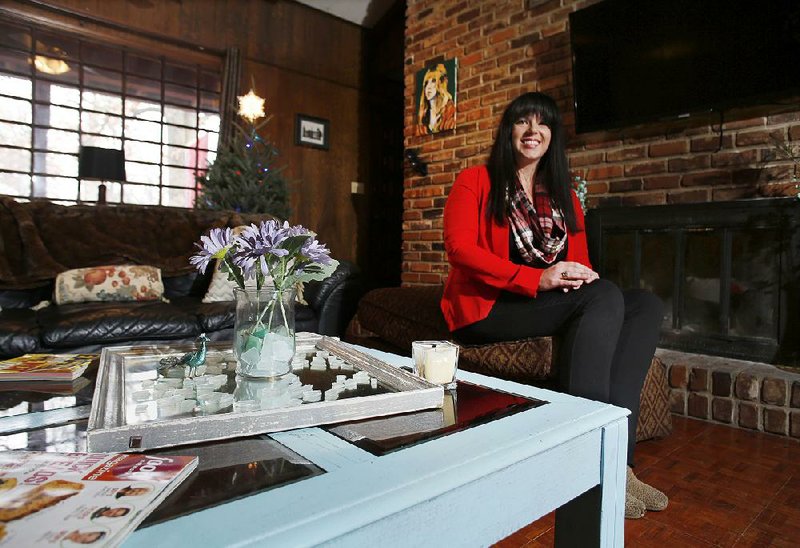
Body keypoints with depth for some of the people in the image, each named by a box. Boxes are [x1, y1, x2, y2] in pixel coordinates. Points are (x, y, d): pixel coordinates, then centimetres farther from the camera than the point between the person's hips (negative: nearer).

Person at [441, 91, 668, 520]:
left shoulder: (565, 197, 21)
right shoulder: (475, 181, 5)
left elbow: (580, 264, 19)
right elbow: (459, 247, -11)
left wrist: (580, 275, -9)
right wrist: (537, 279, -22)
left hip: (556, 308, 6)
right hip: (488, 308, -6)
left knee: (646, 304, -16)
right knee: (606, 295, -26)